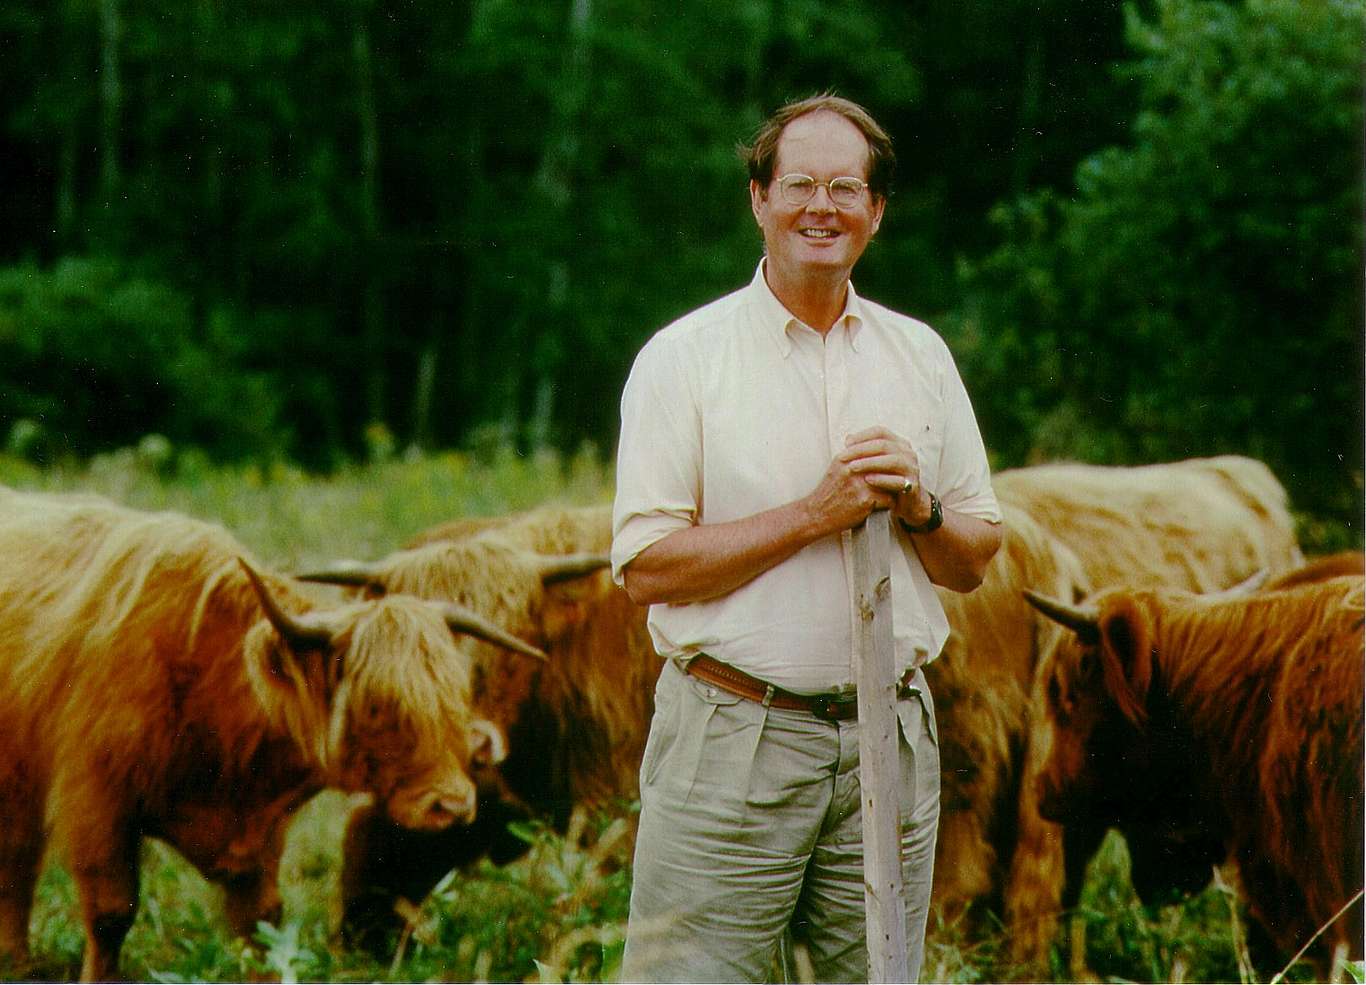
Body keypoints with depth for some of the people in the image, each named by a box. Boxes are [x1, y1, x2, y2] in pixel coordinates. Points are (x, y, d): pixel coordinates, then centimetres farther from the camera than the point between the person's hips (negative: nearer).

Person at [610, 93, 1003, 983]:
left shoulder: (919, 357, 12)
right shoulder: (685, 358, -1)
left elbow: (975, 561, 15)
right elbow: (648, 567, -9)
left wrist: (919, 510, -7)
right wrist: (817, 513, -14)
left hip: (889, 740, 4)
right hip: (733, 738, -4)